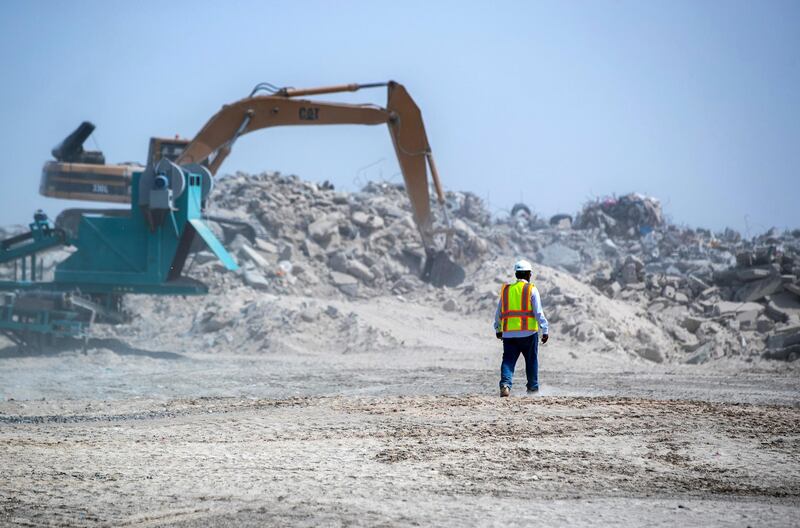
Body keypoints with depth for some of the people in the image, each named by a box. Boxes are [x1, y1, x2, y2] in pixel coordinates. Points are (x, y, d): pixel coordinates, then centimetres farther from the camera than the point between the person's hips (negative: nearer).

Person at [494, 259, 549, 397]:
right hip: (528, 332, -3)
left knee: (508, 360, 0)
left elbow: (498, 312, 18)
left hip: (509, 333, 3)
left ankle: (505, 384, -21)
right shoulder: (531, 289, -2)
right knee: (531, 360, 13)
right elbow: (539, 312, -8)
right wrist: (544, 330, -6)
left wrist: (498, 329, 32)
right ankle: (532, 387, 21)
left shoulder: (506, 290, 11)